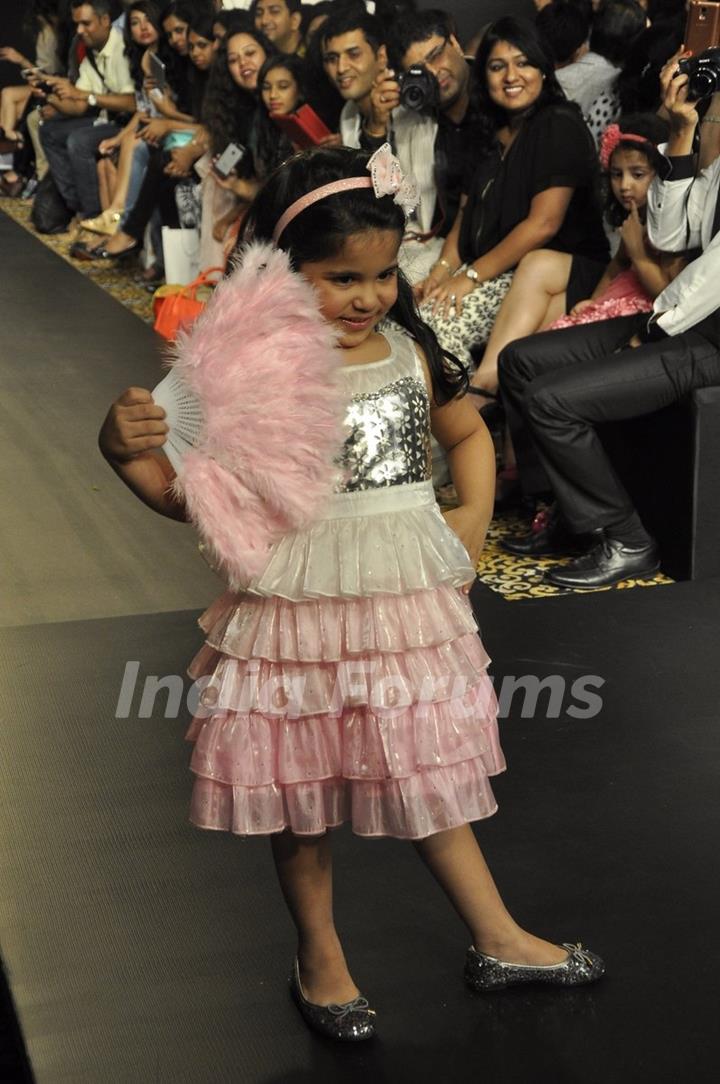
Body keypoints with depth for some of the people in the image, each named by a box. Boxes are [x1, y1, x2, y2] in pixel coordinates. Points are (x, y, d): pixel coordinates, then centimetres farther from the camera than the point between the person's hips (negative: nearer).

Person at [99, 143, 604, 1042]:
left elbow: (469, 433, 19)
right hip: (296, 609, -3)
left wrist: (473, 517, 7)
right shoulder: (251, 369, -13)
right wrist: (122, 451, -23)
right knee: (302, 789, 12)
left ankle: (497, 941, 34)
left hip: (406, 601, 3)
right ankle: (320, 956, 34)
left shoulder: (410, 352, 0)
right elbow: (190, 497, -7)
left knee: (429, 773, 17)